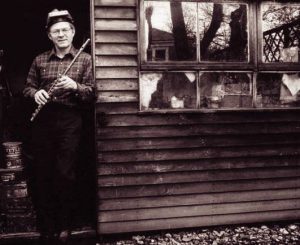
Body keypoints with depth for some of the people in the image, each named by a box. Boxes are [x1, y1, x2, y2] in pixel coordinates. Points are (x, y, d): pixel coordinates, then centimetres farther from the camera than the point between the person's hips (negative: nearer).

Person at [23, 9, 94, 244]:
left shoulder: (85, 59, 5)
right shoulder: (39, 60, 12)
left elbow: (92, 94, -1)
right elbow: (27, 87, 17)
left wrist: (75, 86, -20)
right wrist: (35, 93, -6)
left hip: (69, 121, -2)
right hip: (42, 121, 3)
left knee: (65, 174, -2)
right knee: (43, 174, 5)